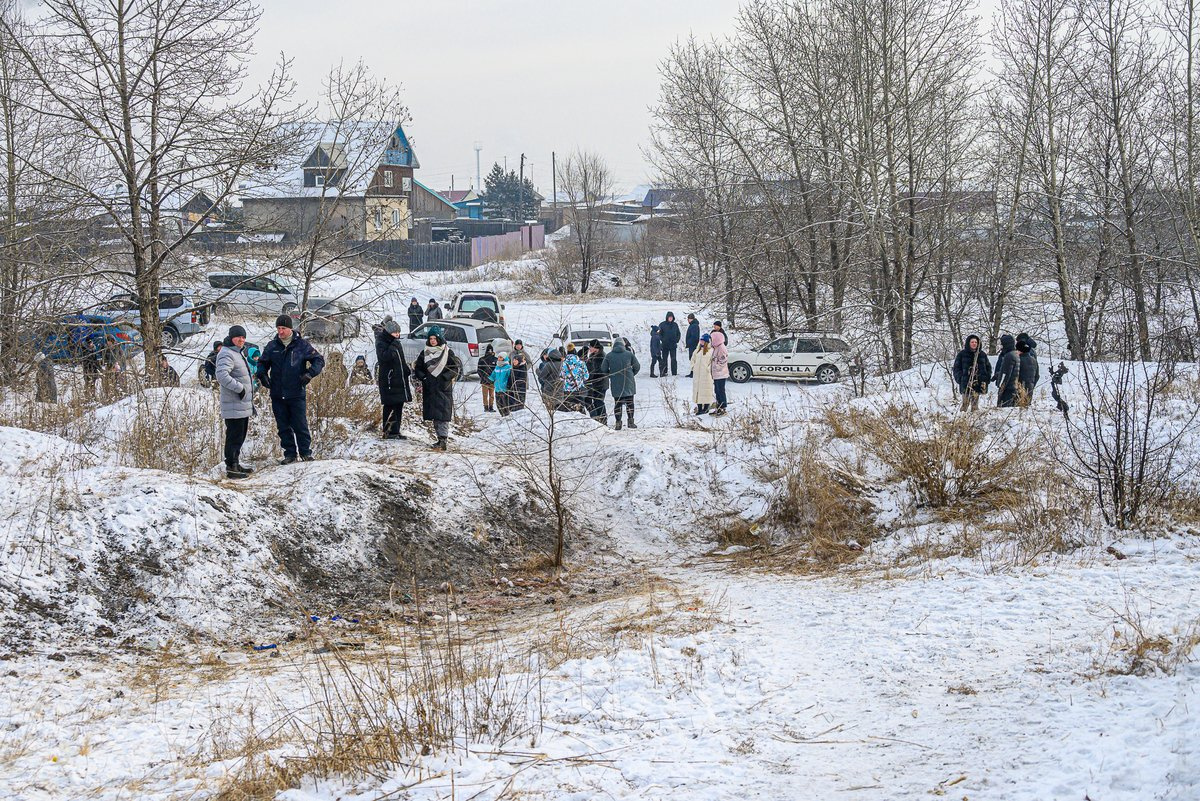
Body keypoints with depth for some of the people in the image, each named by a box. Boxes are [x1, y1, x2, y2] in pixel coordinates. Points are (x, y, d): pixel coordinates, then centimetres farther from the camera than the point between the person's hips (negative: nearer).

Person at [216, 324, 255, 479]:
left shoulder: (239, 353, 19)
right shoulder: (227, 354, -14)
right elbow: (222, 375, -28)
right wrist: (239, 387, -24)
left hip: (244, 405, 10)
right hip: (234, 406, -10)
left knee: (240, 436, 16)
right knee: (234, 436, -8)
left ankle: (235, 463, 25)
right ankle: (231, 467, -4)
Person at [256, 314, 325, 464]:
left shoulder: (301, 345, -1)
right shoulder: (272, 346, 6)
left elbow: (319, 360, 2)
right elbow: (262, 362, 19)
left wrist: (310, 373, -13)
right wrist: (262, 374, -1)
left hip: (297, 394, -3)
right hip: (277, 395, 3)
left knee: (300, 425, -1)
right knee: (283, 427, 7)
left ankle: (305, 452, 11)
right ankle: (289, 453, 16)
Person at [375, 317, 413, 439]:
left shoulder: (396, 342, 15)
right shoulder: (381, 343, -10)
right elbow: (384, 357, -24)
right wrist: (393, 346, -25)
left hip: (400, 379, 8)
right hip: (388, 379, -8)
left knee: (399, 405, 9)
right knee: (390, 406, -8)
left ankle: (396, 431, 15)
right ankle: (388, 432, -5)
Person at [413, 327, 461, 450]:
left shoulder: (447, 352, -1)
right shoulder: (424, 353, 12)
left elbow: (456, 368, -2)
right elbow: (418, 368, 16)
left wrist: (445, 378, -11)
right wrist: (423, 377, -2)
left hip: (443, 389, -5)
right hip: (429, 389, 5)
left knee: (443, 415, -14)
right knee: (434, 416, 7)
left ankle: (443, 441, -20)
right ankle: (441, 439, 15)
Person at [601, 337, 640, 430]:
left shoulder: (609, 355, -2)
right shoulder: (629, 354, -2)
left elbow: (604, 369, 1)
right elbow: (637, 367, 3)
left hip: (615, 384, 0)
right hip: (628, 383, 0)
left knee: (617, 402, 6)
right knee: (629, 402, 10)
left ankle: (618, 423, 2)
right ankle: (631, 421, 6)